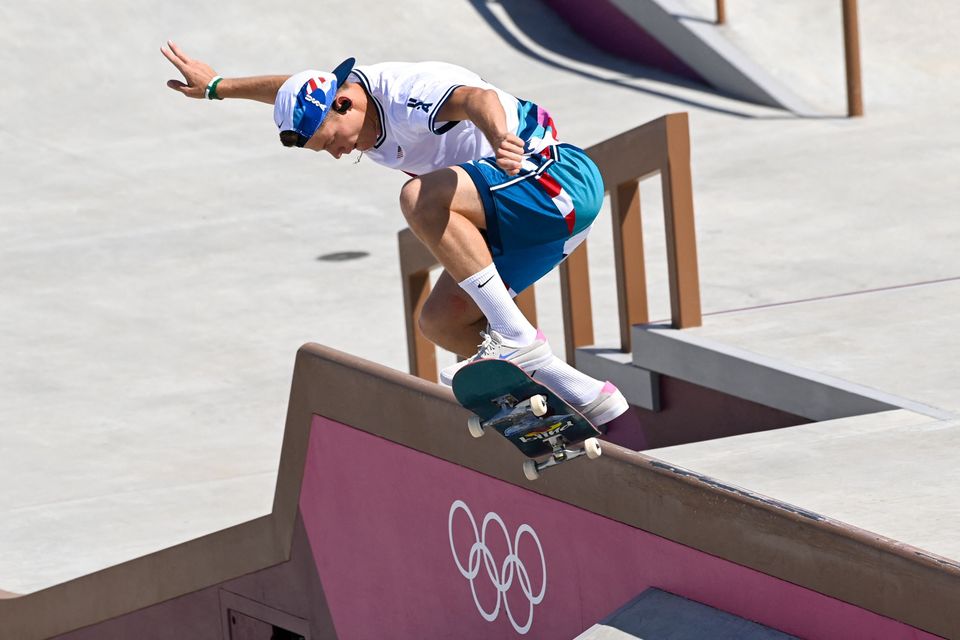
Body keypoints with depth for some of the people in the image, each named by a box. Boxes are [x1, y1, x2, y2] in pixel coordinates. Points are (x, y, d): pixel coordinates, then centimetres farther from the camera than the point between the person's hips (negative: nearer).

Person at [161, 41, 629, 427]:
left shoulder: (406, 95, -22)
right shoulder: (331, 98, 8)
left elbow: (478, 97, -43)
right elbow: (294, 90, 31)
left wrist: (499, 138, -65)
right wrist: (218, 87, 44)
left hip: (559, 176, -11)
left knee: (421, 197, -30)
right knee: (441, 322, 3)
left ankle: (517, 339, -28)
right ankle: (594, 402, 5)